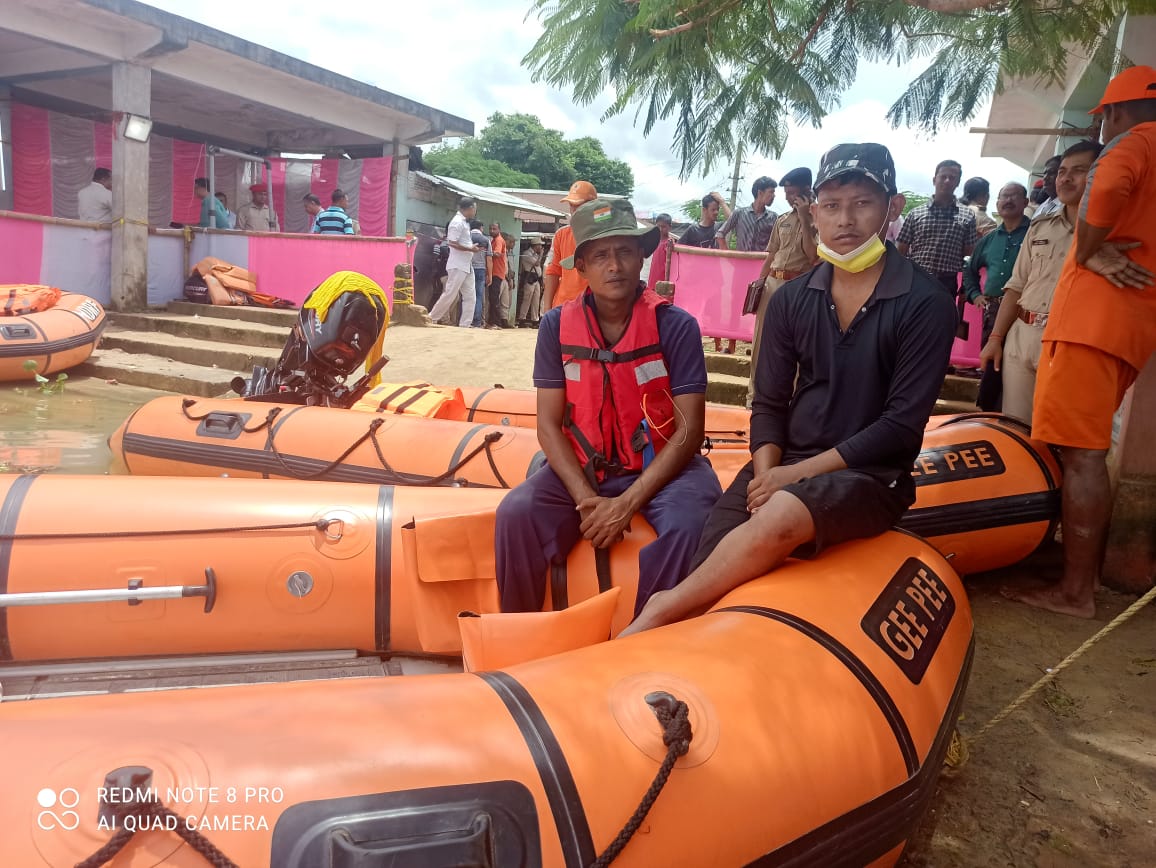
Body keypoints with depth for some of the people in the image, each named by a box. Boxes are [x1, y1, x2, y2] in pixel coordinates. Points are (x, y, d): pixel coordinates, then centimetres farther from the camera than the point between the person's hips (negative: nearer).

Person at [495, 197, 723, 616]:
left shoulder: (675, 325, -10)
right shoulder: (557, 326, -3)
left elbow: (689, 430, -11)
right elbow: (549, 425, -3)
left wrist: (628, 503, -20)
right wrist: (586, 498, -17)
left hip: (661, 466, -2)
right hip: (581, 468, 2)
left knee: (689, 525, -32)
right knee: (517, 514, -24)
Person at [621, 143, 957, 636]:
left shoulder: (926, 304, -4)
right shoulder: (792, 300, 8)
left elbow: (903, 423, -9)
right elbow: (769, 404, 8)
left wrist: (800, 474, -14)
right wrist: (767, 474, -12)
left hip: (871, 475, -3)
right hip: (785, 466, 4)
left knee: (781, 517, -35)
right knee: (711, 570, -24)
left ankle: (659, 614, -21)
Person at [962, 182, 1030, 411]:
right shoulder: (988, 240, 19)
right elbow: (970, 270, 31)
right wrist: (974, 295, 17)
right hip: (991, 310, 6)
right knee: (990, 367, 11)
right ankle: (986, 413, 21)